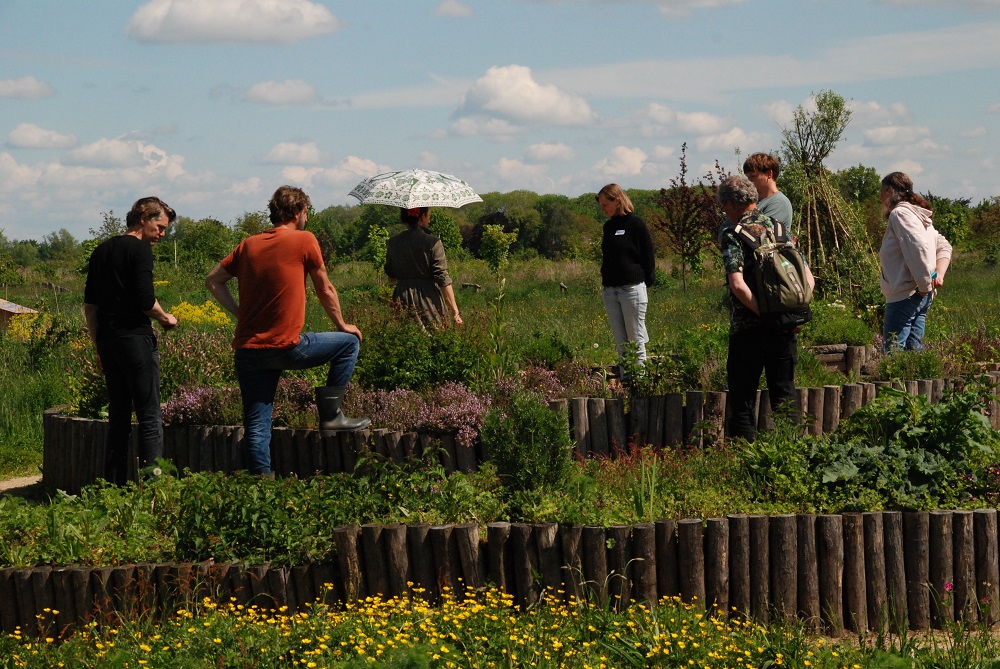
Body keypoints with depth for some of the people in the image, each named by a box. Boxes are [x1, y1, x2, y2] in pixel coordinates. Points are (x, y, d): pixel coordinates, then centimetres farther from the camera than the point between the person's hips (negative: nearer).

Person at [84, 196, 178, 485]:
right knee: (150, 418, -5)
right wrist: (165, 318, 2)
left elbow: (89, 305, 16)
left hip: (107, 339, 7)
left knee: (118, 417, 12)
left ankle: (114, 485, 10)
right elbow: (145, 300, -17)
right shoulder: (140, 249, -8)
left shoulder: (101, 251, 15)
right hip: (135, 339, -7)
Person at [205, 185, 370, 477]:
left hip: (246, 349, 5)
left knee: (256, 424, 8)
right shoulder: (304, 241, -3)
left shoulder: (248, 245, 11)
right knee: (349, 342, 15)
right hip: (285, 347, -5)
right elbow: (325, 291, 5)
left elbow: (213, 281, 14)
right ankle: (330, 414, 13)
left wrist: (240, 313, 12)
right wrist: (343, 325, 19)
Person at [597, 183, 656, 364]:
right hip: (610, 290, 7)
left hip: (632, 288, -7)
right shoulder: (608, 226, 13)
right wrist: (605, 284, 12)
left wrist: (647, 282, -7)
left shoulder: (635, 224, -6)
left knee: (636, 341, -4)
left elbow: (648, 255, -4)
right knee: (621, 343, 7)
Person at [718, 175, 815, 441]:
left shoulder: (732, 234, -8)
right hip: (785, 330, 5)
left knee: (742, 400, 3)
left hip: (747, 329, -5)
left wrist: (765, 315, -14)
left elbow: (738, 285, -21)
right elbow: (809, 279, 8)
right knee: (785, 396, 13)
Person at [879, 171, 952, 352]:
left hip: (904, 295, -10)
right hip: (922, 297, 10)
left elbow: (918, 248, -23)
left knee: (892, 352, -12)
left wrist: (924, 285, -16)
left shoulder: (899, 213, -10)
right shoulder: (918, 214, 21)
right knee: (914, 351, 10)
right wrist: (939, 273, 6)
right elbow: (944, 246, 22)